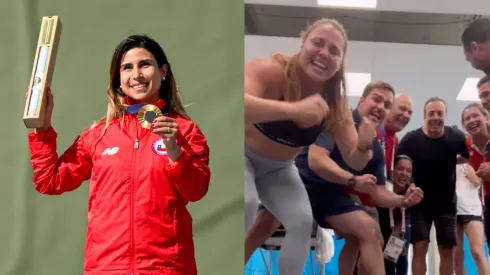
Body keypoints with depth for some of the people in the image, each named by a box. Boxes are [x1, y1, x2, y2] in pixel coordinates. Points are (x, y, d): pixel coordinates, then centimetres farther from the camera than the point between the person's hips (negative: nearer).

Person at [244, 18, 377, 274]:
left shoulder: (336, 107, -17)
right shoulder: (271, 70, -33)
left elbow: (355, 162, -12)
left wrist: (364, 146, -35)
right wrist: (295, 109, -62)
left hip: (278, 168, 5)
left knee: (303, 222, -8)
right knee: (246, 204, -30)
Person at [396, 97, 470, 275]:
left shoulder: (456, 137, -9)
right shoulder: (410, 139, -16)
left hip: (446, 203, 3)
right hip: (420, 203, -2)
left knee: (447, 250, 6)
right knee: (420, 248, -8)